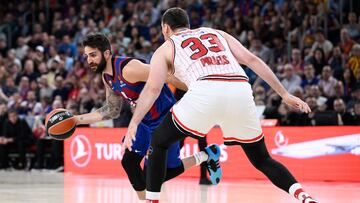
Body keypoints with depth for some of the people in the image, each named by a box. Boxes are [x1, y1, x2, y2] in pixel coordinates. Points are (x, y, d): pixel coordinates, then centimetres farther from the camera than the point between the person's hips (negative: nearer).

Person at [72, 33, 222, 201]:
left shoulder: (128, 69, -27)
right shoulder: (107, 77, 4)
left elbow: (167, 76, -26)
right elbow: (112, 111, 16)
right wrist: (77, 119, 10)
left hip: (165, 119, -8)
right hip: (145, 122, 8)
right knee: (129, 162, 0)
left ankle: (206, 155, 11)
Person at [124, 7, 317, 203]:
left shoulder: (165, 49, 26)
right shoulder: (217, 34, 34)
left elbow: (153, 89, 10)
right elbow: (251, 60, 21)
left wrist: (133, 124, 8)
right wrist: (285, 95, 19)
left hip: (206, 91, -3)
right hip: (241, 91, 3)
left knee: (159, 142, 20)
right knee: (262, 160, 19)